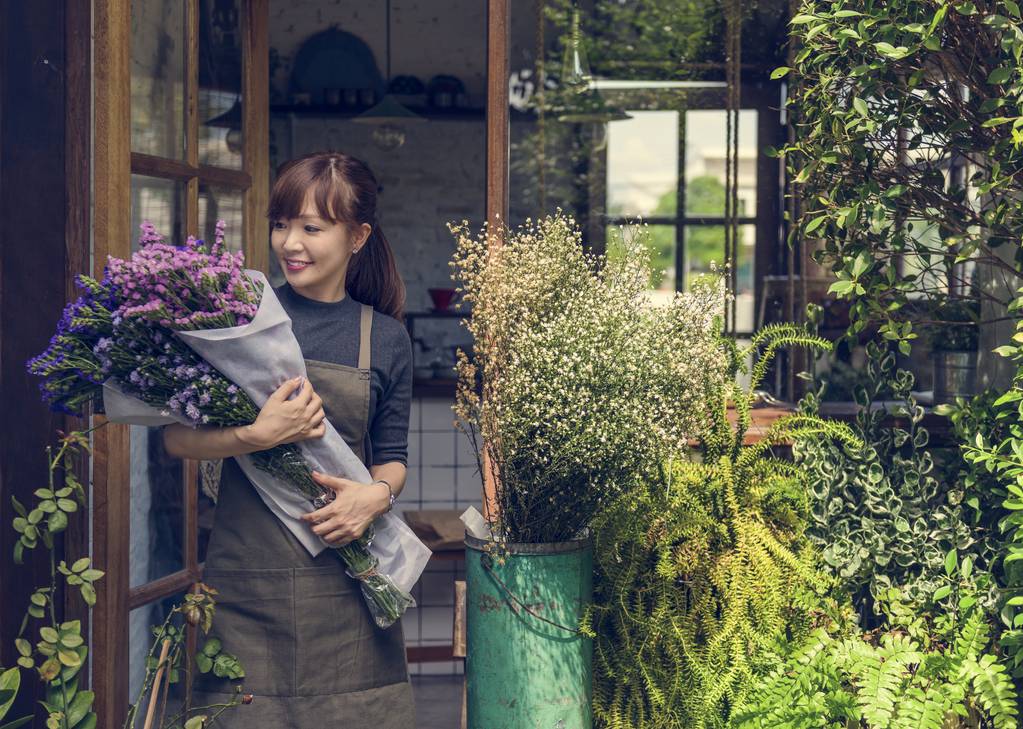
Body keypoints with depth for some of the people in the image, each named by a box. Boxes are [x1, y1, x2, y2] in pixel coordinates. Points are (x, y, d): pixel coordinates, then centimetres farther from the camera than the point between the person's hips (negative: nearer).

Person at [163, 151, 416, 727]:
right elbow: (177, 437, -4)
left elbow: (392, 457, 12)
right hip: (248, 572, -1)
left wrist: (378, 495, -10)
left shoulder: (385, 339, 6)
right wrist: (258, 436, -20)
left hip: (346, 577, 2)